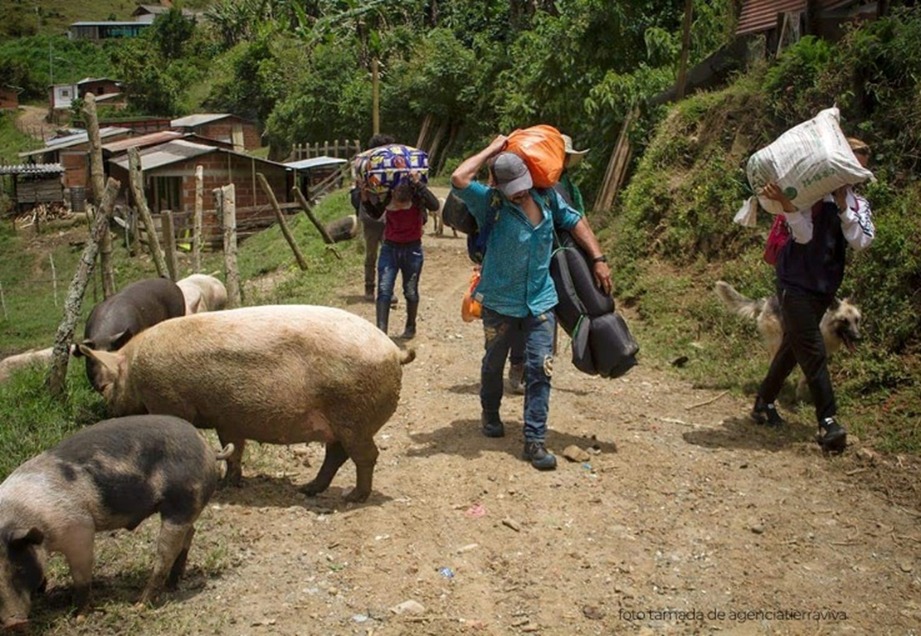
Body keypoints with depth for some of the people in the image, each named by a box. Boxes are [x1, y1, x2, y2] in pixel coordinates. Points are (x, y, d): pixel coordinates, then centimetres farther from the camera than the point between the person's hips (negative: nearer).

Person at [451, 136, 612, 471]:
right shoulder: (490, 203, -14)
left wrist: (598, 259, 5)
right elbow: (459, 179, -30)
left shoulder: (547, 197, -2)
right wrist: (492, 149, -19)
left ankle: (535, 440, -1)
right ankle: (490, 414, 44)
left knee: (540, 369, -5)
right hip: (500, 301, -2)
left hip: (540, 300, 2)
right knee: (494, 364, 18)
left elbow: (575, 222, 12)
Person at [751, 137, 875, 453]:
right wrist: (785, 203, -34)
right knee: (813, 351, -11)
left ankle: (764, 404, 27)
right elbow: (804, 235, -18)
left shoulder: (858, 204, 9)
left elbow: (861, 241, -7)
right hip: (796, 282, -6)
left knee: (793, 347, 14)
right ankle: (828, 422, -12)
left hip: (825, 287, 6)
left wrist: (843, 206, -16)